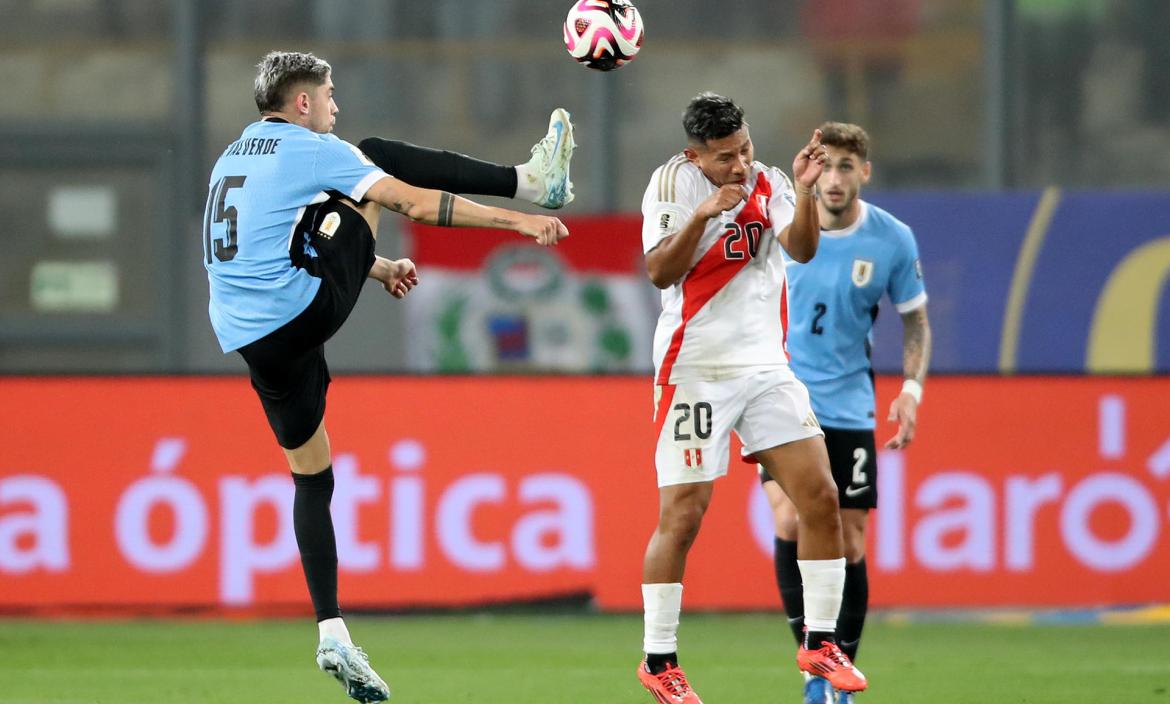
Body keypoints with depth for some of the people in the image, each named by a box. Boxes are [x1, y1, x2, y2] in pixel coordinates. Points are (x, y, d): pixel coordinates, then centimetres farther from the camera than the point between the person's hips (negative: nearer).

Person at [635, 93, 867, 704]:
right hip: (695, 369, -4)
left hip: (766, 366, 4)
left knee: (821, 498, -5)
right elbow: (659, 272, -15)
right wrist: (704, 213, -26)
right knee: (682, 516, -6)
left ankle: (819, 643, 7)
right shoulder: (674, 180, -5)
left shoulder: (769, 182, 6)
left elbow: (802, 250, -10)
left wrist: (804, 192, -25)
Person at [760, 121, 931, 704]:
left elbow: (915, 321, 7)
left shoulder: (893, 240, -5)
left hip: (849, 409, 1)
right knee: (790, 523, -19)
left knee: (849, 547, 2)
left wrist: (911, 387, -8)